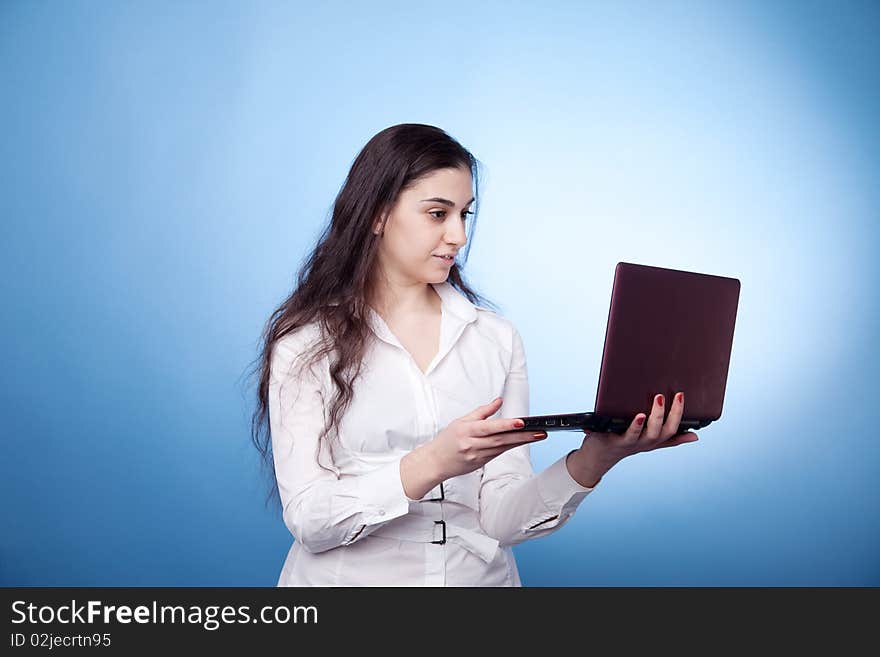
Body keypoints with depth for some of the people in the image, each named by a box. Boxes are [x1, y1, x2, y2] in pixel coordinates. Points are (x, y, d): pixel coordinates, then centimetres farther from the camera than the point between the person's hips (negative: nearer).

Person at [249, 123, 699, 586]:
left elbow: (500, 521, -3)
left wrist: (590, 462, -18)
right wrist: (431, 464, -23)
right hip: (348, 576, -1)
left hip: (479, 575, 1)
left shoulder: (495, 337, 2)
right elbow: (307, 520, -11)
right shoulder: (306, 342, -5)